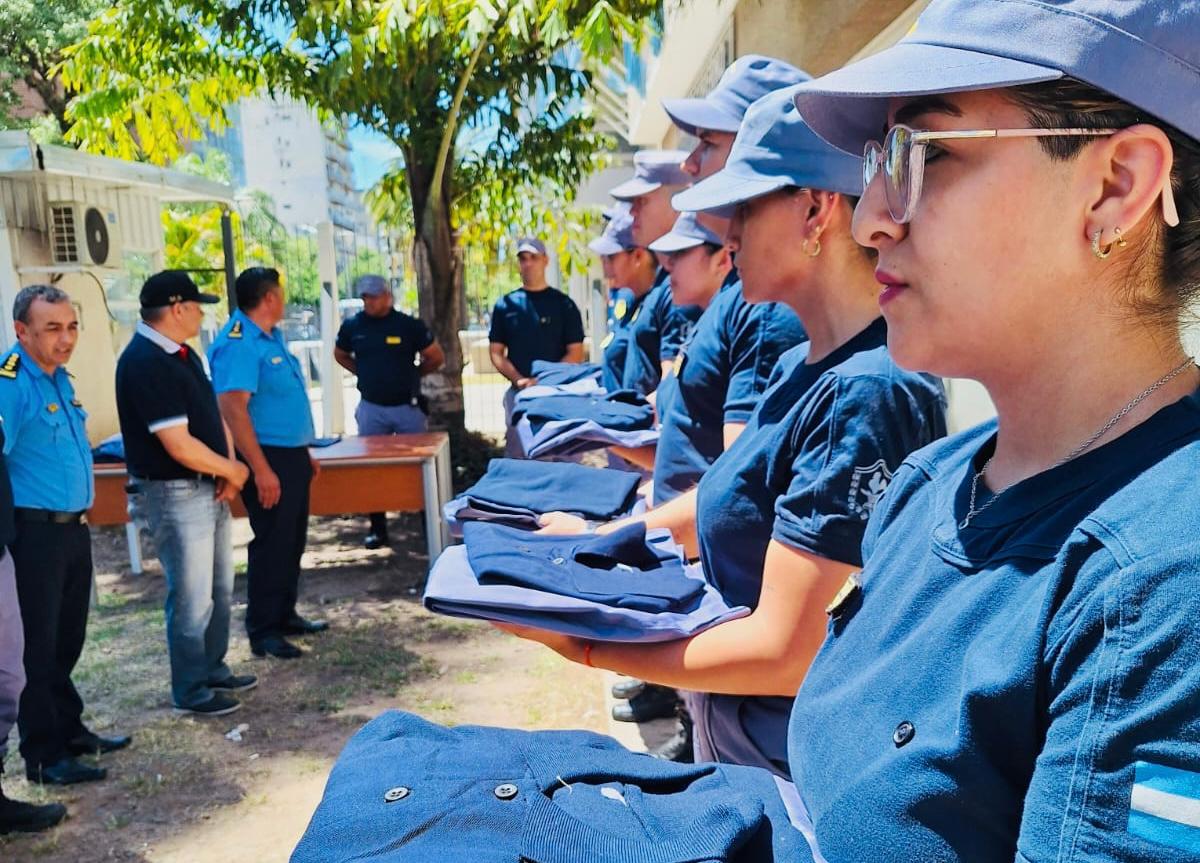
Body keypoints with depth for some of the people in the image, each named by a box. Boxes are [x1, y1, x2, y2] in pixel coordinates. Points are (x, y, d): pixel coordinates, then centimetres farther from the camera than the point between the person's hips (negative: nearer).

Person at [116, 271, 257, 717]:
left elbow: (213, 412, 13)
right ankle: (190, 691, 17)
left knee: (219, 589, 19)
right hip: (176, 495, -9)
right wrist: (234, 470, -10)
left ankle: (214, 670, 34)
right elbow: (180, 447, -25)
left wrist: (228, 470, -3)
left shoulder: (183, 354, 9)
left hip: (209, 490, 10)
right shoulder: (144, 363, -21)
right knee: (192, 599, 2)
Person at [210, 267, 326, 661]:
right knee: (272, 545, -2)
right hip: (268, 458, -10)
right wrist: (261, 469, -27)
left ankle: (284, 615, 30)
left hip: (291, 455, 10)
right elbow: (232, 408, -25)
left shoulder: (272, 336, 12)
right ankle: (263, 631, 9)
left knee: (292, 542, 17)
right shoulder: (238, 343, -19)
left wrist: (304, 452, 22)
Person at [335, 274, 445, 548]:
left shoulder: (410, 325, -6)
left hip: (408, 407, -2)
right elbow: (340, 355, 19)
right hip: (371, 409, 2)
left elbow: (436, 357, 3)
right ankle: (377, 528, 15)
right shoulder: (352, 326, 1)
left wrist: (412, 374, 2)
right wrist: (366, 373, 9)